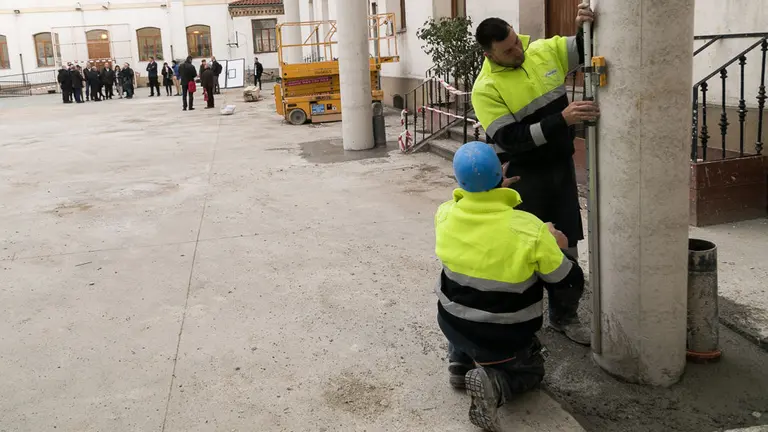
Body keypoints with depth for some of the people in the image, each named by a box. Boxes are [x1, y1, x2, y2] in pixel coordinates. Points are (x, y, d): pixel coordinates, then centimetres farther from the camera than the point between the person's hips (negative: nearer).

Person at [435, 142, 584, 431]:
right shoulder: (530, 230, -27)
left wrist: (495, 191, 15)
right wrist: (550, 245, 4)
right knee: (530, 371, 27)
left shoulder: (444, 215, -16)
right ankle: (493, 383, -6)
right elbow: (569, 284, -13)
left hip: (452, 324, 4)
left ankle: (460, 363, 19)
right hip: (503, 338, -3)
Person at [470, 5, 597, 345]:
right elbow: (510, 139, -25)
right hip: (523, 176, -5)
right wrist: (561, 119, -32)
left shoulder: (545, 51, -2)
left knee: (567, 245, 11)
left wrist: (586, 27, -16)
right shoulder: (486, 88, -18)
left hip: (561, 166, 5)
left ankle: (563, 315, 27)